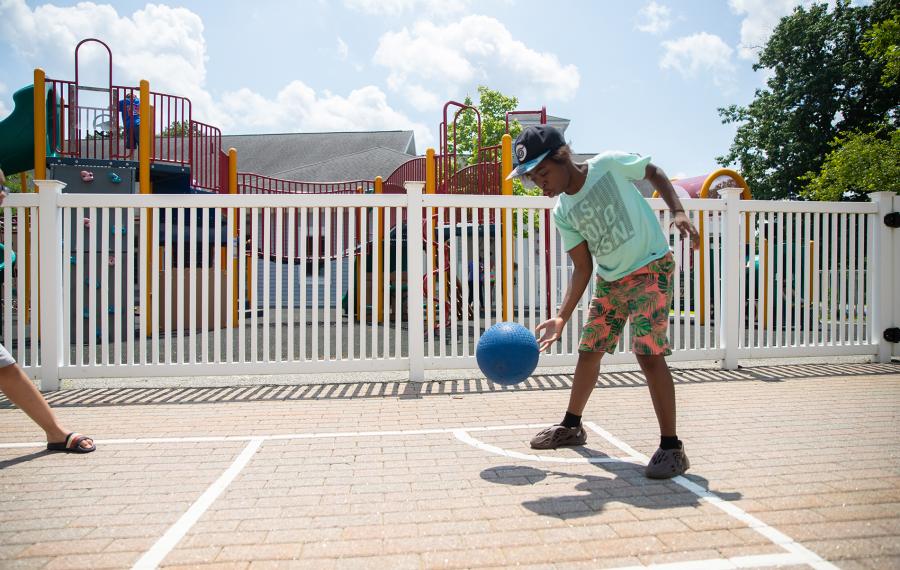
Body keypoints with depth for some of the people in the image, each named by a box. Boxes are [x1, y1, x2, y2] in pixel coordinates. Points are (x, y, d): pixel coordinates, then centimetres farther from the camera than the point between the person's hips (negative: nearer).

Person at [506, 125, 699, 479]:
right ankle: (572, 426, 32)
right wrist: (561, 318, -10)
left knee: (648, 353, -16)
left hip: (651, 267, -6)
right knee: (588, 351, 12)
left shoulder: (610, 164, -16)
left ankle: (671, 447, -3)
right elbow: (583, 269, -2)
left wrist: (678, 213, -12)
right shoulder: (562, 214, -3)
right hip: (609, 280, 6)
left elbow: (654, 173, 2)